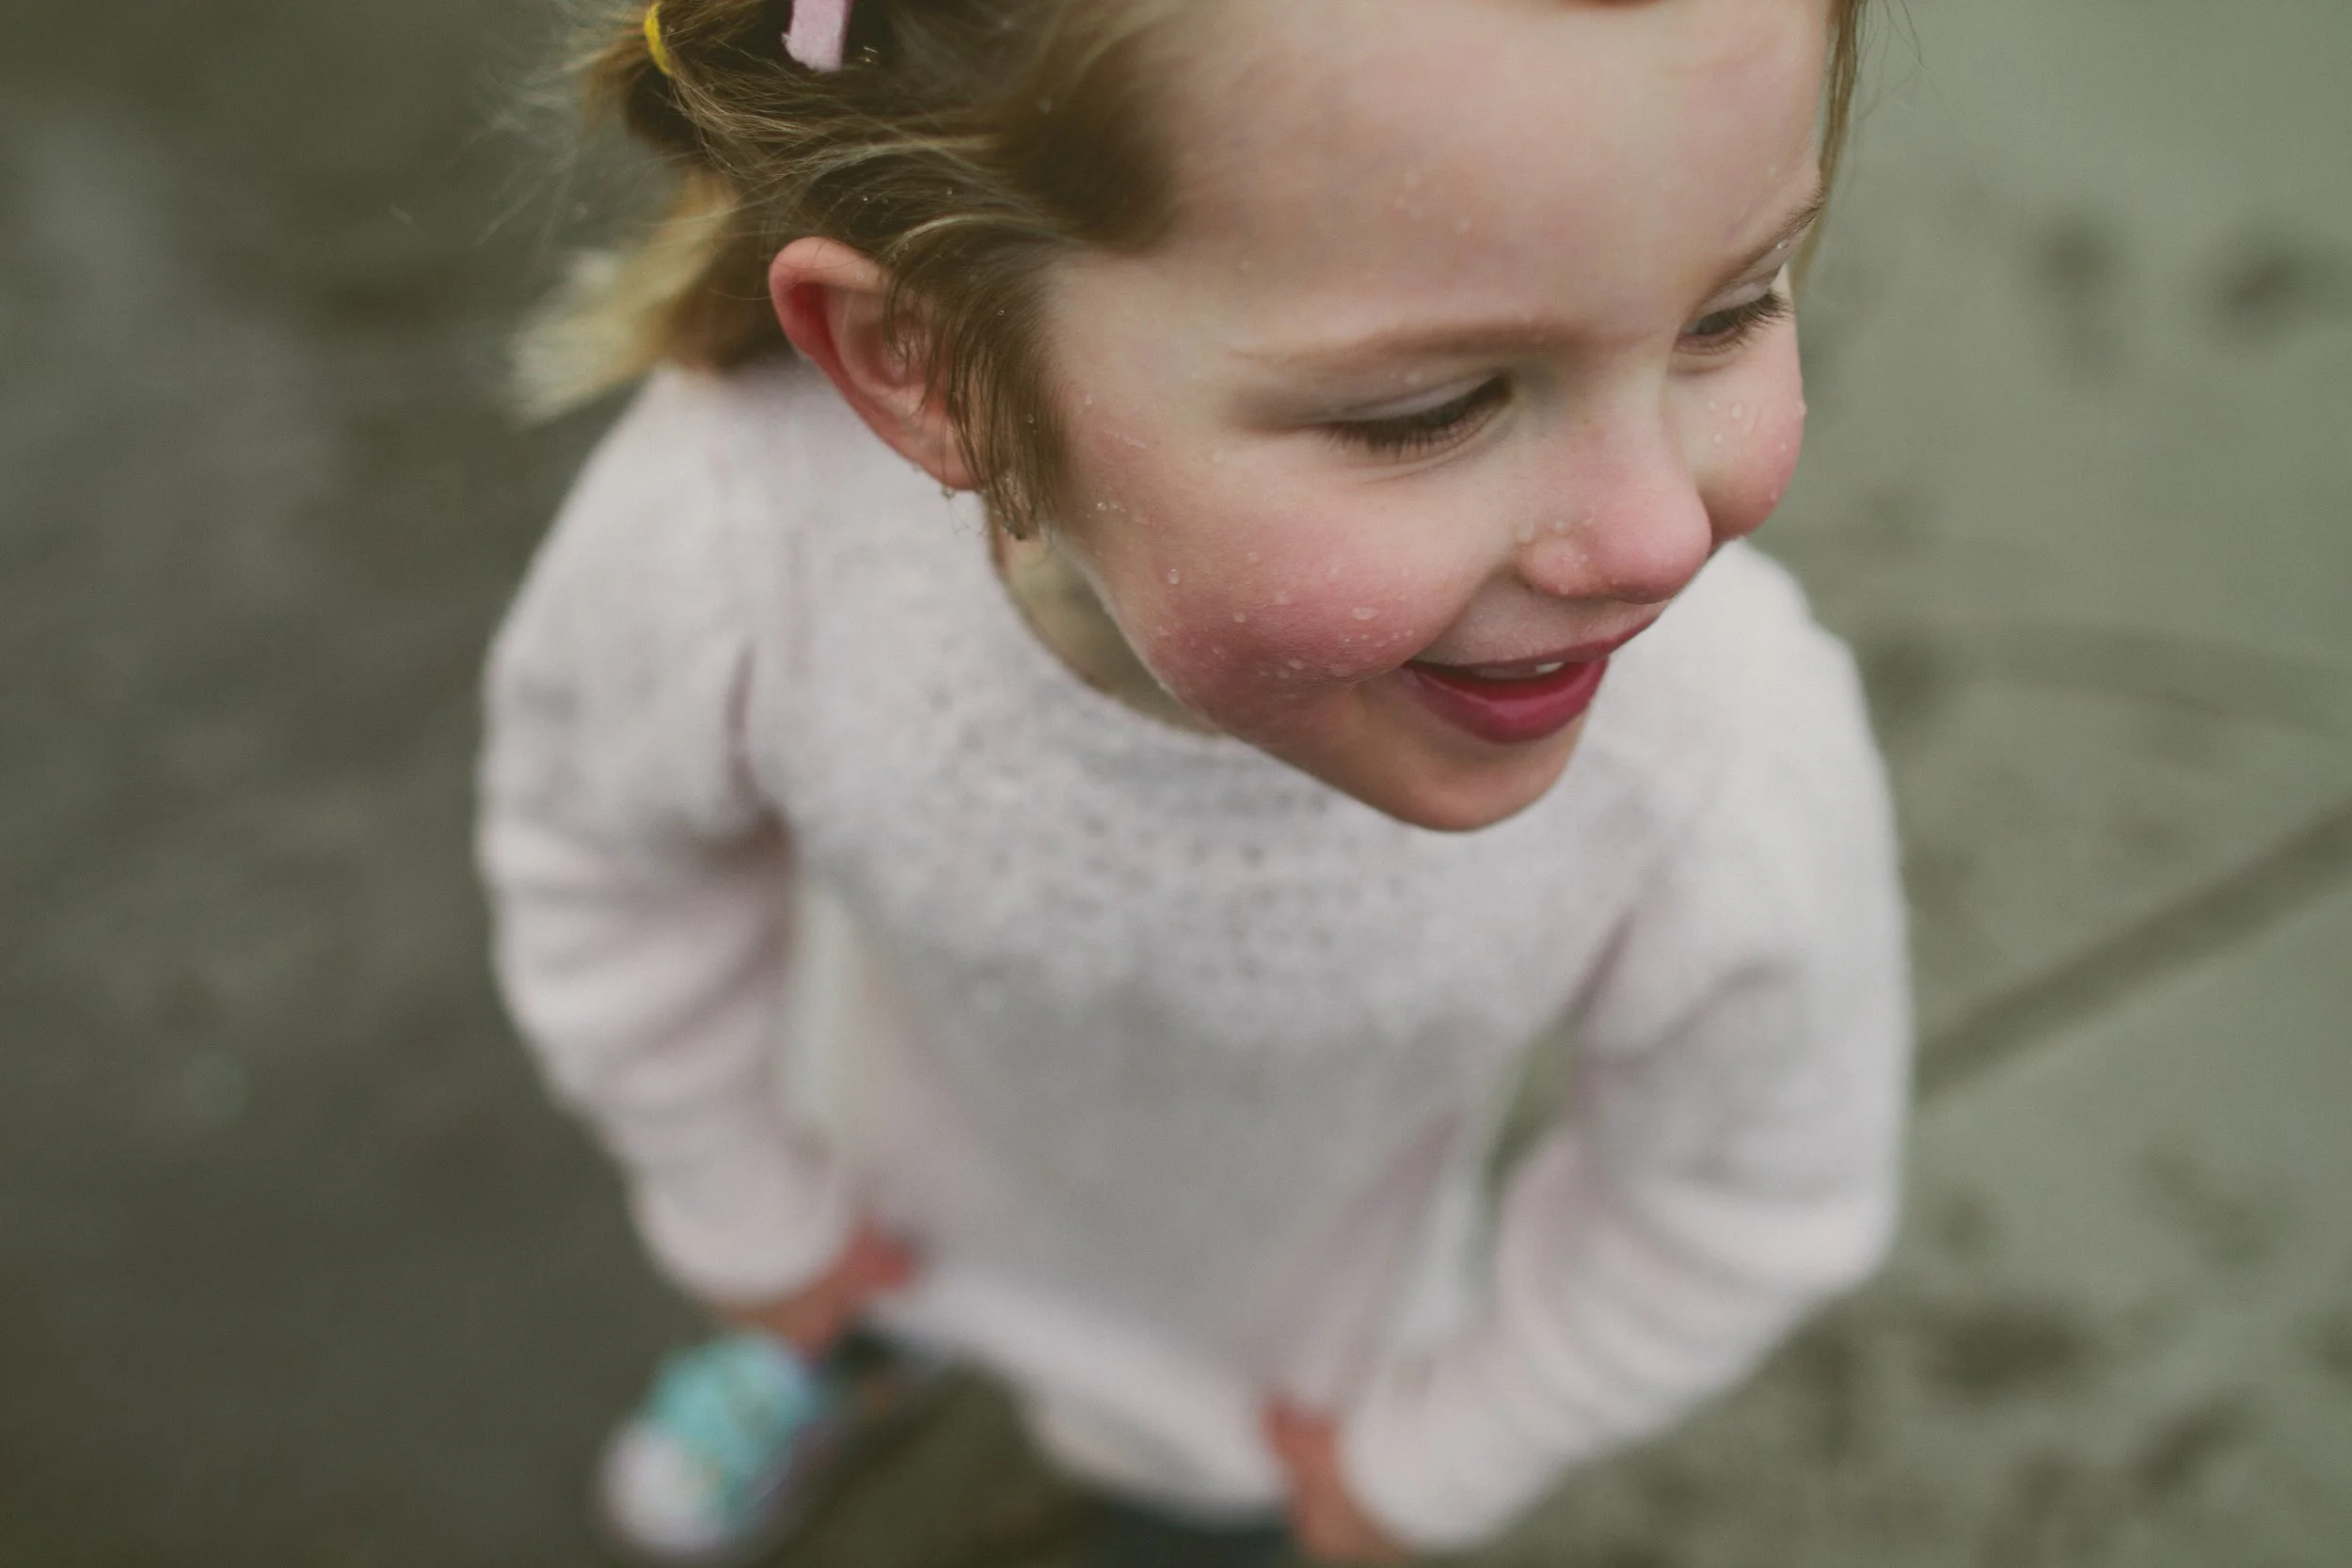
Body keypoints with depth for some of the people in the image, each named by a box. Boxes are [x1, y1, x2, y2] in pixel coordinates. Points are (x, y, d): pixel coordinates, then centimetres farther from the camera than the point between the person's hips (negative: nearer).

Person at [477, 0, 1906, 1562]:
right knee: (847, 1262, 33)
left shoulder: (1742, 789, -44)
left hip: (1295, 1234, 1)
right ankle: (843, 1348, 70)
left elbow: (1747, 1195, -19)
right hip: (913, 1097, 0)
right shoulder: (713, 544, -43)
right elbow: (603, 850, -16)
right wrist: (745, 1212, 1)